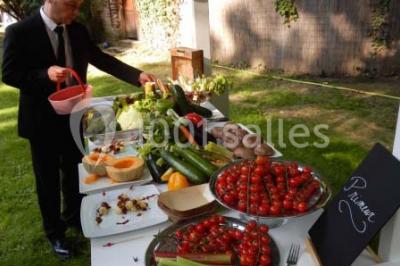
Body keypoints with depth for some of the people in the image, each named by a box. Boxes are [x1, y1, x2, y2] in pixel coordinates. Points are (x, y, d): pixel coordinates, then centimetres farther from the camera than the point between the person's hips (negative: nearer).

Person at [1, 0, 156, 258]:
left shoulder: (78, 30, -1)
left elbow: (101, 59, 2)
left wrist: (138, 75, -9)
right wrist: (46, 74, -30)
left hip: (74, 116, 5)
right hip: (43, 120, -4)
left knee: (74, 171, 20)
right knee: (48, 179, 12)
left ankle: (74, 216, 45)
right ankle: (55, 232, 34)